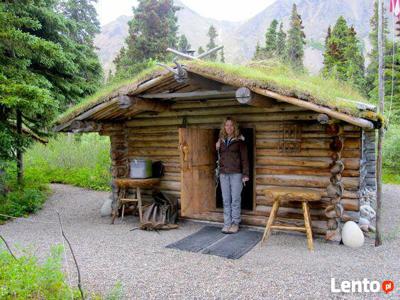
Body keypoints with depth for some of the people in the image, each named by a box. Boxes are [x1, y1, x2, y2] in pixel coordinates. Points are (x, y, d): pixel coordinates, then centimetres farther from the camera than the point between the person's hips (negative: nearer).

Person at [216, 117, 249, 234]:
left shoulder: (239, 140, -2)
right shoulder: (221, 141, 10)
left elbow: (244, 158, -4)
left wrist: (245, 174, -9)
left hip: (236, 173, -4)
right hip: (223, 174, 4)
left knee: (235, 200, 0)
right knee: (226, 200, 7)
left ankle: (235, 224, 11)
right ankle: (227, 224, 15)